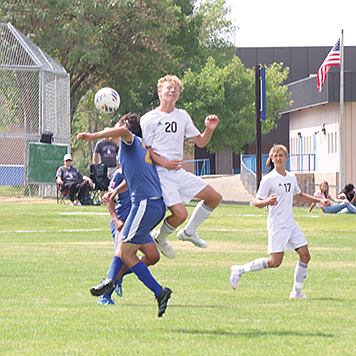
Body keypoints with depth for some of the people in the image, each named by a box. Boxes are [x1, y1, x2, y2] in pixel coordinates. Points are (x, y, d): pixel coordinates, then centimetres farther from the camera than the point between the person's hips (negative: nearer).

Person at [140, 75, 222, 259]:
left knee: (215, 197, 2)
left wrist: (209, 129, -4)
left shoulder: (183, 116, 12)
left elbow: (200, 142, 16)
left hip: (180, 172, 7)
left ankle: (188, 232, 19)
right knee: (180, 213, -21)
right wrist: (165, 163, -21)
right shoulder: (149, 119, -5)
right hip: (160, 174, -7)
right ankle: (159, 238, 10)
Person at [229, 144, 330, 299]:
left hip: (291, 223, 7)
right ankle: (239, 270, 1)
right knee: (275, 262, -13)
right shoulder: (269, 179, -8)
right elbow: (257, 202, -9)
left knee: (305, 255, -3)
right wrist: (267, 201, -30)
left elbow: (299, 195, 32)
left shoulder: (291, 177, 13)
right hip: (277, 225, -7)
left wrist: (319, 200, 26)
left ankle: (296, 292, 7)